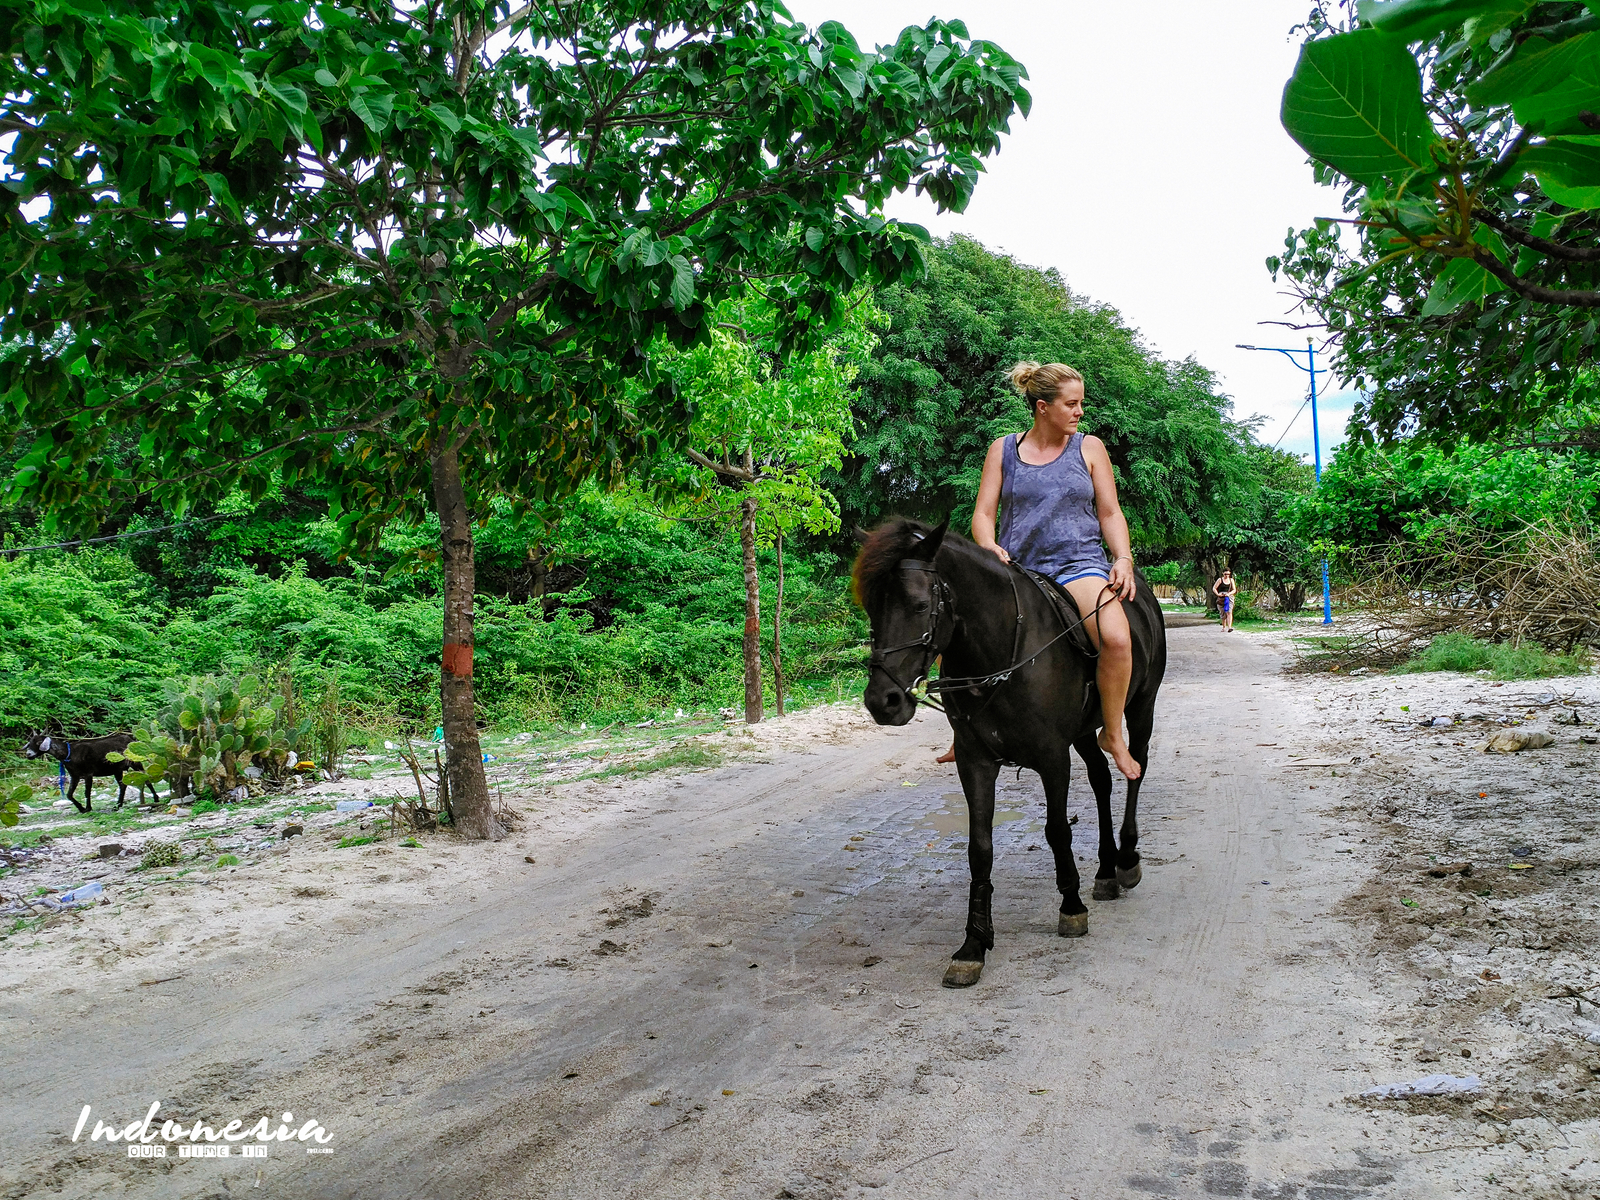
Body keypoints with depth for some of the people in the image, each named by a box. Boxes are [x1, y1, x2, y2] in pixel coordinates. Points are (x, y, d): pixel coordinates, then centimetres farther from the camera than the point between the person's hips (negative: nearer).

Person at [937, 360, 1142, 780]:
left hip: (1077, 563, -2)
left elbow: (1110, 514, 9)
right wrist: (990, 549, -14)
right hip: (1017, 568, 2)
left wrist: (1123, 559, -7)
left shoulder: (1089, 448, 9)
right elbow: (983, 513, 7)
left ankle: (1113, 734, -7)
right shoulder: (1003, 450, 10)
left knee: (1117, 638, -31)